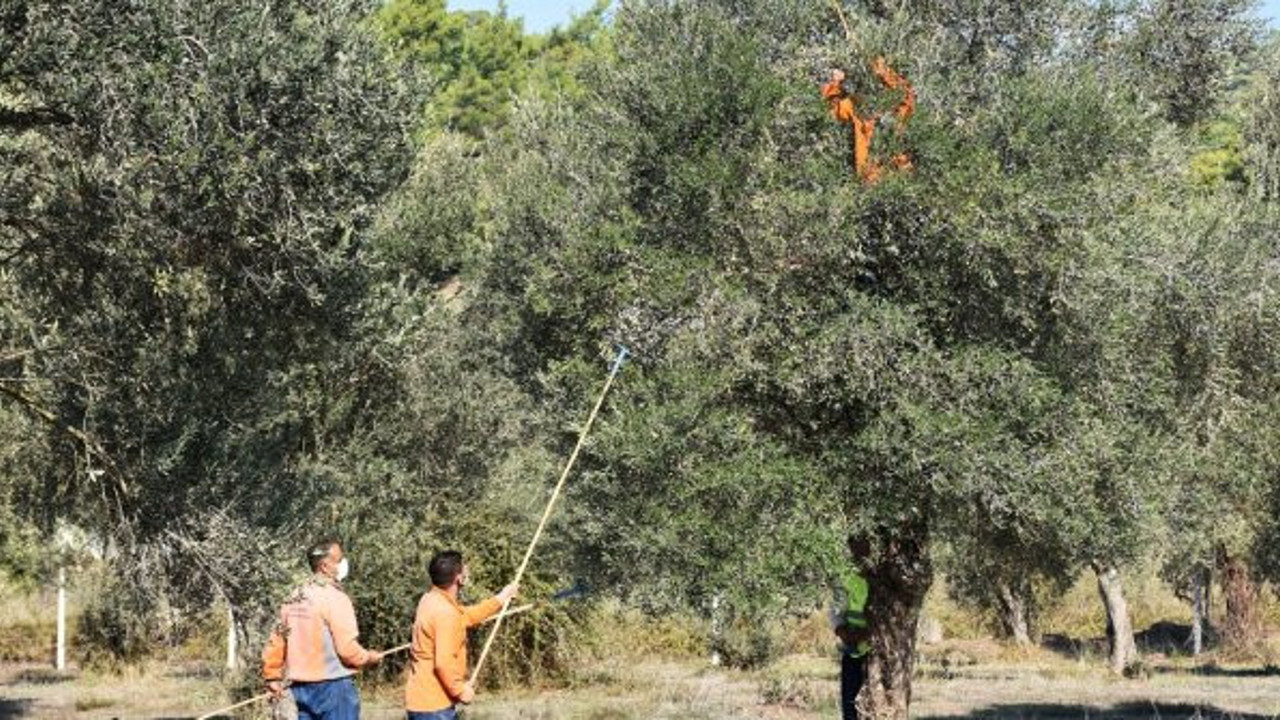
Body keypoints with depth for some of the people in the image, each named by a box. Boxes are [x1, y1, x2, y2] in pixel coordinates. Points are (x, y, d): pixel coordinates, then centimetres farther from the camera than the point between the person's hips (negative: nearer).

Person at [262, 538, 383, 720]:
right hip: (333, 686, -7)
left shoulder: (293, 600, 8)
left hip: (301, 687, 7)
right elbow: (347, 649, -18)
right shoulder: (335, 598, -14)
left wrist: (272, 677, 23)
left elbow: (276, 642, 12)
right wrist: (368, 657, 1)